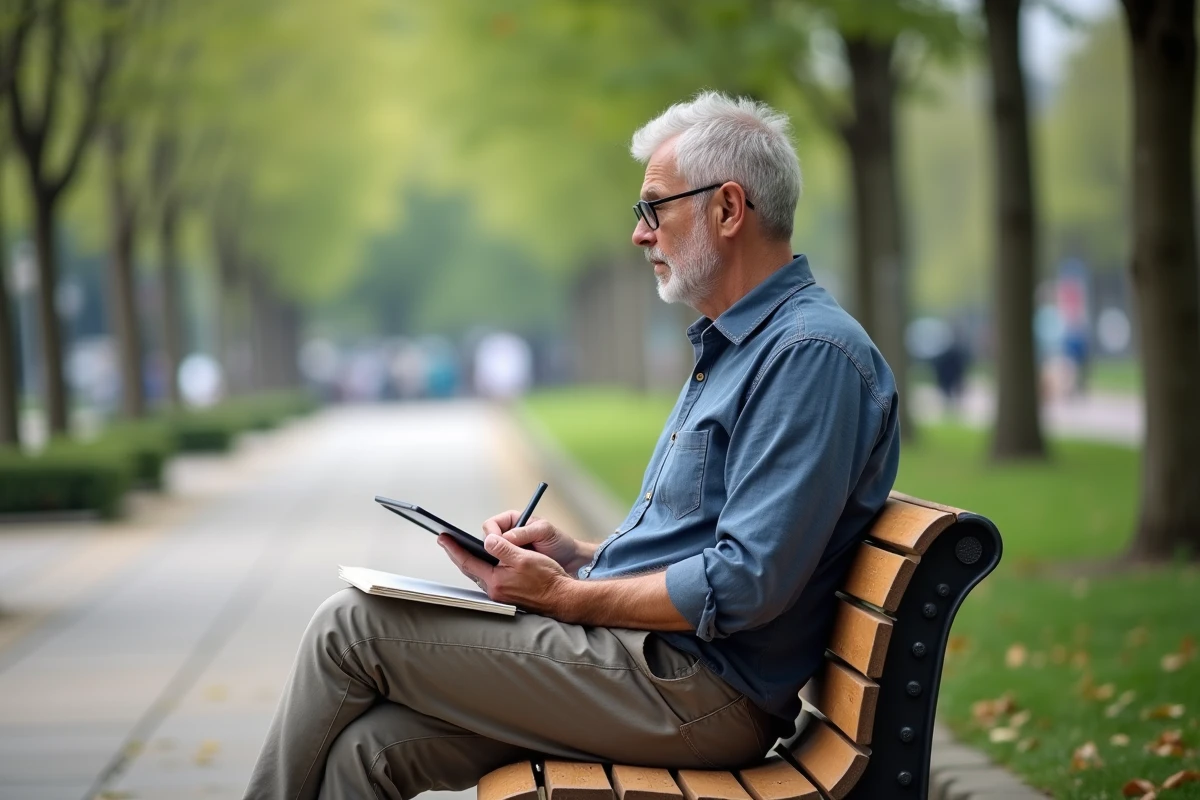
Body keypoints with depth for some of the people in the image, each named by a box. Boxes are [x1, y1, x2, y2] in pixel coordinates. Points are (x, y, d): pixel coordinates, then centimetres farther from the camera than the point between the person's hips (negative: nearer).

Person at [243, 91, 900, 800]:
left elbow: (744, 586, -22)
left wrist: (566, 596, -13)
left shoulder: (813, 353, -15)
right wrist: (579, 557, 9)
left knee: (352, 625, -7)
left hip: (696, 688, -10)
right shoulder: (733, 346, 20)